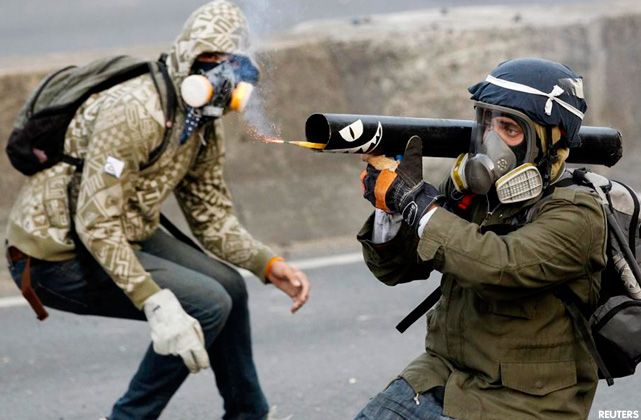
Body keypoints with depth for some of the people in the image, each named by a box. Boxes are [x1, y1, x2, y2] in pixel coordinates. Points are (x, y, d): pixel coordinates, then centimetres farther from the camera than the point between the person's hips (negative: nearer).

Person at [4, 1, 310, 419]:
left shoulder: (206, 128, 3)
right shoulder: (134, 111, -27)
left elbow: (211, 216, 10)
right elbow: (97, 224, -30)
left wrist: (269, 264, -7)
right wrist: (156, 303, -36)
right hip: (57, 255, -10)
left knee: (229, 286, 12)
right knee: (208, 305, -17)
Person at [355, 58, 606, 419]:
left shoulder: (576, 216, -14)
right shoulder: (469, 191, 5)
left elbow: (499, 267, -30)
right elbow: (394, 268, 7)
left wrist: (414, 197, -24)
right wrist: (388, 209, -13)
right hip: (443, 374, 6)